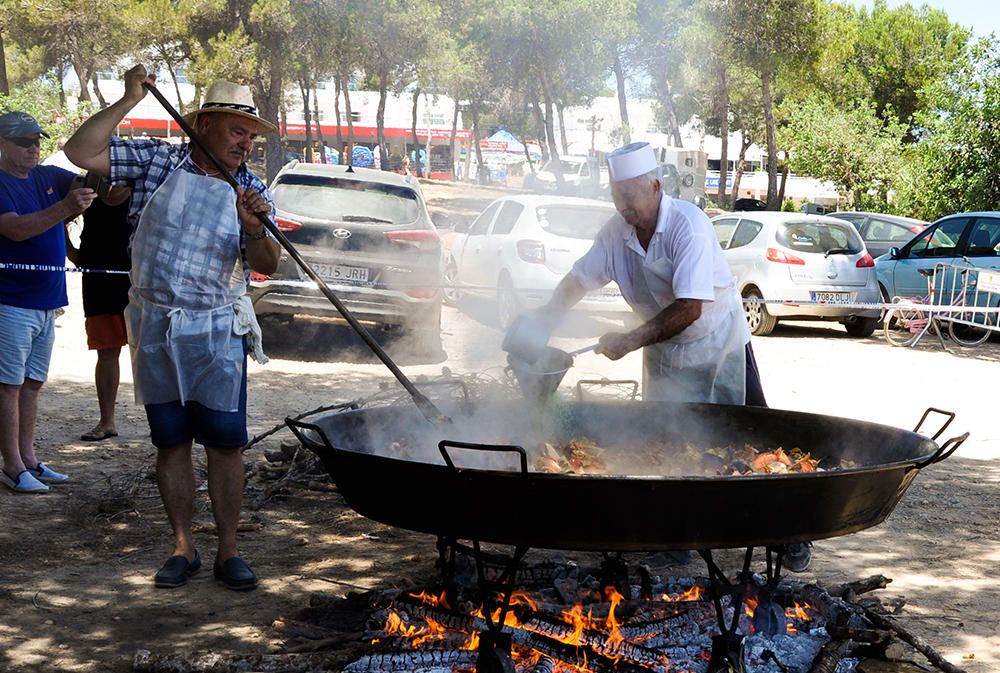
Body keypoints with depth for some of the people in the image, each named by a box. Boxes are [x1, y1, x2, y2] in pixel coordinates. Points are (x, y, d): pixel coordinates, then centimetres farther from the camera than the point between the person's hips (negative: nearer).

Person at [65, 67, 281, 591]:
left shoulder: (251, 191, 3)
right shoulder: (156, 161, 1)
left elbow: (266, 265, -6)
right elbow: (80, 152, -6)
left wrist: (256, 229, -27)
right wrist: (130, 100, -11)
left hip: (218, 334, 0)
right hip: (154, 327, 0)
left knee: (225, 444, -2)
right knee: (170, 444, 7)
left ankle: (228, 552, 9)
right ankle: (183, 549, 17)